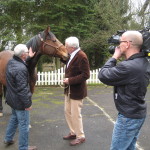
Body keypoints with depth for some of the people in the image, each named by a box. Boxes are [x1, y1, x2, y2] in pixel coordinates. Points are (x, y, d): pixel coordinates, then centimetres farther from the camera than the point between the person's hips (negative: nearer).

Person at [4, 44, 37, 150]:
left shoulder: (11, 62, 0)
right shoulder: (21, 69, -28)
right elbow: (22, 89, -26)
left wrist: (29, 57, 22)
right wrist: (27, 104, -19)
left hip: (12, 98, 10)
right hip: (20, 101, -10)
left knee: (14, 118, 29)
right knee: (24, 124, 5)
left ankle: (8, 139, 45)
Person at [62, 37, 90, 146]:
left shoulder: (81, 56, -21)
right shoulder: (73, 55, 7)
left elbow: (85, 75, -25)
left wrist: (70, 80, -23)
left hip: (77, 91, -9)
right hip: (69, 90, 9)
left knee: (75, 114, 2)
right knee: (68, 112, 17)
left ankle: (81, 137, 20)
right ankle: (73, 132, 34)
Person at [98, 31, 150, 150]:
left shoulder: (128, 66, -29)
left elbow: (103, 76, -19)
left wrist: (114, 57, -9)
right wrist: (120, 58, 1)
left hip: (128, 117, -9)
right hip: (139, 113, 9)